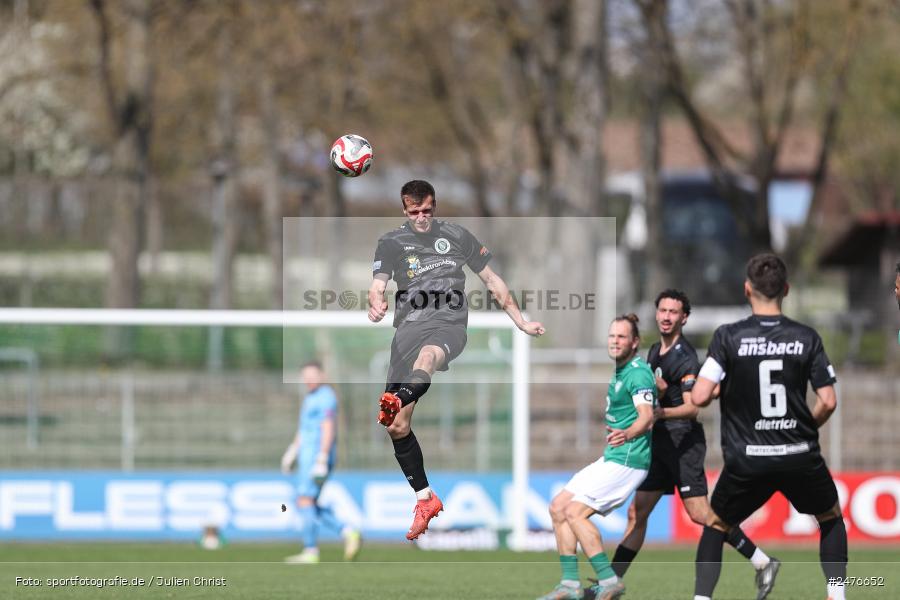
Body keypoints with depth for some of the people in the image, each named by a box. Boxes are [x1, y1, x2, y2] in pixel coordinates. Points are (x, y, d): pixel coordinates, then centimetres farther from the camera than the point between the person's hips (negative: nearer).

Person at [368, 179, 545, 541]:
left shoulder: (456, 236, 16)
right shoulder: (391, 243, 13)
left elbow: (492, 280, 23)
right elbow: (378, 283, -2)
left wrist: (521, 322, 21)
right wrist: (376, 304, -26)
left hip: (450, 324, -2)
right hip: (410, 327, 2)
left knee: (428, 352, -42)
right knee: (396, 428, -4)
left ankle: (400, 400, -72)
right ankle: (425, 499, 9)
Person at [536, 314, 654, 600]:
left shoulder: (639, 374, -15)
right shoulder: (620, 372, 16)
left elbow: (647, 416, -29)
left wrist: (627, 434, -46)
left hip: (626, 461, -10)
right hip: (611, 458, 10)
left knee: (575, 512, -16)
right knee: (558, 507, 8)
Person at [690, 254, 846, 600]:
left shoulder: (728, 337, -7)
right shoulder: (806, 338, -3)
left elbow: (699, 397, -13)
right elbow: (828, 402, -4)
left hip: (747, 460, -1)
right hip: (800, 456, 1)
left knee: (716, 525, 22)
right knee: (831, 519, 27)